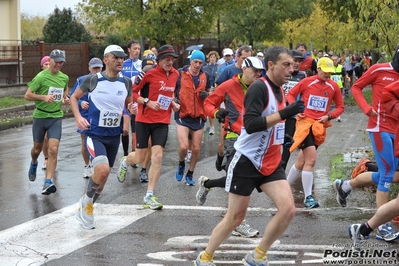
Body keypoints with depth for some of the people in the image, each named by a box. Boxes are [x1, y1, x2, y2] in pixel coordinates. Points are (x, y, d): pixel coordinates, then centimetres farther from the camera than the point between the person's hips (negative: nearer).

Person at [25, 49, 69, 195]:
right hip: (40, 116, -2)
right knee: (37, 148, 15)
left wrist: (66, 98, 4)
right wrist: (43, 97, -25)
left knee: (53, 150, -13)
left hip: (56, 117, 2)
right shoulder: (41, 77, -12)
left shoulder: (65, 78, 3)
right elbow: (27, 95, -12)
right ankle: (34, 164, 51)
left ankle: (48, 183, -14)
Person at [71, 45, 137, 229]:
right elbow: (74, 97, 4)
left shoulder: (126, 82, 0)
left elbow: (128, 104, 14)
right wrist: (78, 117, -12)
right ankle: (86, 201, 1)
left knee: (103, 175, 13)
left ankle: (86, 208, 34)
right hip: (94, 134, -5)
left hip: (114, 136, 5)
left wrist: (132, 109, -10)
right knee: (103, 169, -26)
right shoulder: (92, 80, -10)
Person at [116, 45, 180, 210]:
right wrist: (148, 102, -20)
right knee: (140, 158, 7)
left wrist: (173, 103, 6)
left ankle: (149, 196, -1)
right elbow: (132, 92, -9)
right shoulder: (149, 73, -13)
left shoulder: (175, 74, 5)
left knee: (157, 157, -9)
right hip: (144, 120, -3)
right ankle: (125, 162, 46)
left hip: (162, 122, 3)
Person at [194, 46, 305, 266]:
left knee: (288, 209, -9)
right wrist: (284, 113, -32)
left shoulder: (279, 89, 8)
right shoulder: (259, 87, -18)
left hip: (271, 162, 7)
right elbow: (251, 124, -29)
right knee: (235, 217, 3)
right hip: (247, 161, -7)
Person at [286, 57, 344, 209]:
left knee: (302, 161, 12)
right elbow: (291, 94, 7)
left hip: (320, 126, 4)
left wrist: (329, 116, -6)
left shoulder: (334, 87, 3)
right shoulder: (306, 82, -4)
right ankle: (308, 197, -13)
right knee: (311, 159, -18)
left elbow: (340, 107, 11)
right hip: (305, 122, -4)